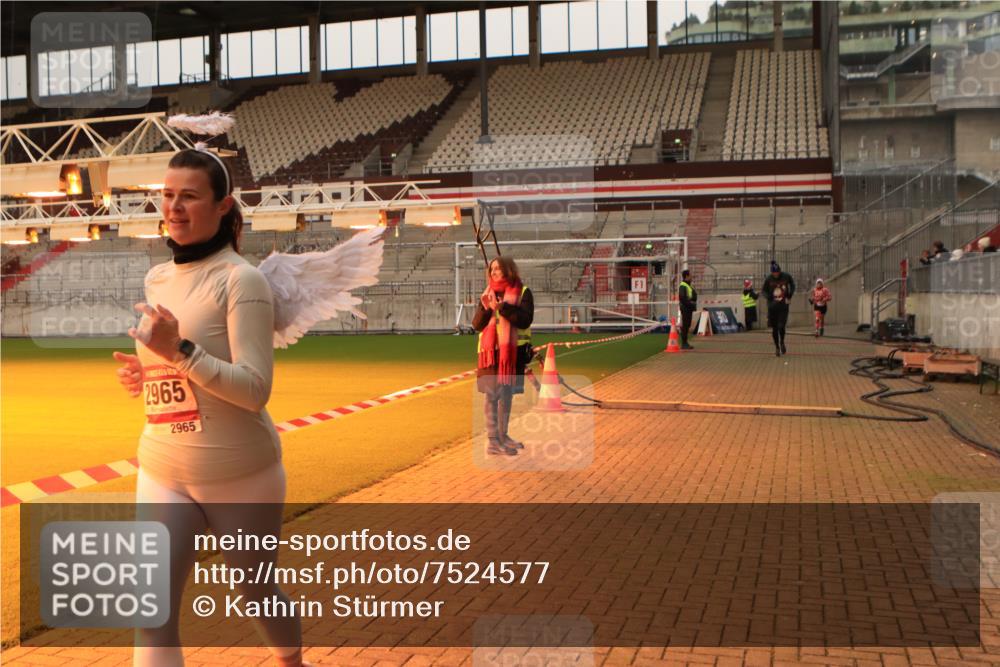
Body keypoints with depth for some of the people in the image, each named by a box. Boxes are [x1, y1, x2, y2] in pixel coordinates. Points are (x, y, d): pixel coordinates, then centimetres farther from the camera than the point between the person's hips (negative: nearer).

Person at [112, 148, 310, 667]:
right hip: (162, 473, 5)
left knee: (258, 593, 15)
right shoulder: (156, 279, 8)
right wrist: (142, 373, 0)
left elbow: (255, 390, -20)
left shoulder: (241, 279, -13)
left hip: (240, 475, -5)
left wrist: (180, 351, -31)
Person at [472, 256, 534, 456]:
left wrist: (501, 307, -20)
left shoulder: (523, 292, -1)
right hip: (491, 351, 0)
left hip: (513, 351, 0)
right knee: (491, 395, -4)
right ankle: (492, 441, -2)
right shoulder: (487, 293, 7)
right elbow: (477, 325, 3)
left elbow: (525, 320, -14)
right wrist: (485, 308, -15)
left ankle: (502, 435, 24)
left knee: (507, 394, 10)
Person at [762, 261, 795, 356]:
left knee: (781, 326, -11)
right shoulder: (769, 279, -4)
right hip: (772, 306, 1)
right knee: (774, 328, 5)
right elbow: (764, 291, 7)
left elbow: (792, 285, 14)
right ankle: (777, 347, 20)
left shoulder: (786, 277, -4)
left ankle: (782, 342, 19)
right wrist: (769, 298, -13)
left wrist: (789, 296, 2)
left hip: (783, 305, -1)